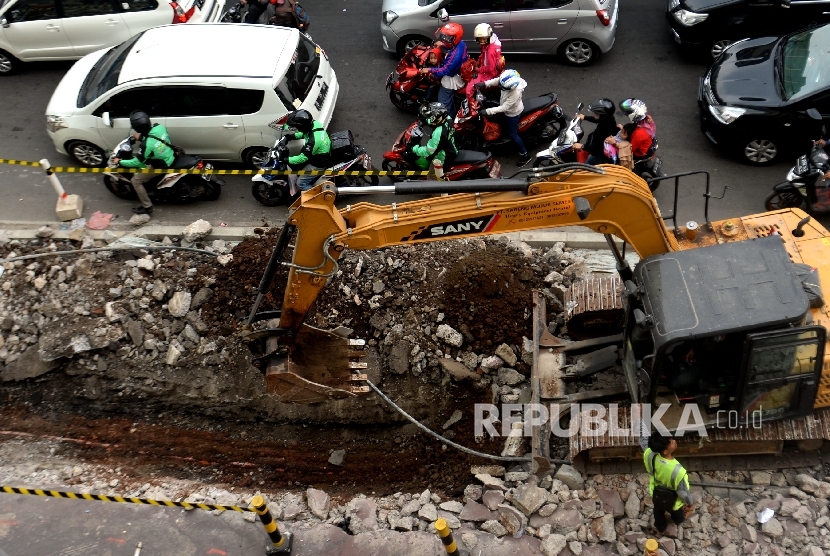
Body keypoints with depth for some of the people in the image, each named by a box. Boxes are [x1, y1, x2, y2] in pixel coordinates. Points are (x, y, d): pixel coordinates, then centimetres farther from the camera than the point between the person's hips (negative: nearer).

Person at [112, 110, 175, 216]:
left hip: (162, 166, -8)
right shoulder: (159, 126, -15)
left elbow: (137, 163, -18)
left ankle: (147, 207, 9)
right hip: (171, 156, 8)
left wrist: (120, 162, -4)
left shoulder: (146, 144, -33)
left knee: (135, 180, 2)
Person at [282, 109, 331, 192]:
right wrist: (292, 136, -2)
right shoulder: (314, 123, -15)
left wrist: (286, 160, -23)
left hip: (319, 163, -9)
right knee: (294, 165, 22)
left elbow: (303, 157, -29)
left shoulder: (313, 140, -40)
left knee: (301, 182, 0)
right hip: (317, 154, 9)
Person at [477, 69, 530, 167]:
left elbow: (504, 108, -37)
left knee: (512, 134, 7)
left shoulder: (515, 93, -44)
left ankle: (525, 155, 22)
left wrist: (487, 111, -39)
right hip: (507, 107, 7)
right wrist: (484, 83, -18)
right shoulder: (509, 80, -26)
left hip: (513, 113, -7)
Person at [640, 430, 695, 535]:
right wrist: (691, 503, -6)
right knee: (677, 514, 35)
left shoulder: (649, 455, -36)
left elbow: (644, 439, -12)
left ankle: (660, 528, 65)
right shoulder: (678, 472, -46)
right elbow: (684, 492, -26)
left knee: (659, 512, 36)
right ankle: (679, 520, 68)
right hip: (673, 501, -2)